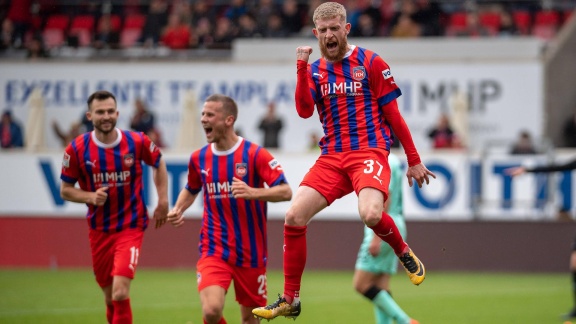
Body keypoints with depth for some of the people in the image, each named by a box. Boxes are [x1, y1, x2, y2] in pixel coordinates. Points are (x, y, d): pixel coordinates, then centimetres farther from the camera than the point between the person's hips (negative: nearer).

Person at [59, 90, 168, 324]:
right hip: (99, 231, 2)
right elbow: (65, 190, 2)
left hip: (131, 227, -2)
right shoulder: (77, 149, -7)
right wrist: (91, 197, -17)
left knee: (120, 293, -19)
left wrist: (163, 201, 6)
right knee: (110, 297, 11)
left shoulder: (137, 142, -8)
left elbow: (158, 163, 13)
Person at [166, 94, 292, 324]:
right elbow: (191, 189, 24)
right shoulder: (199, 158, 4)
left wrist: (253, 192, -30)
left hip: (250, 253, -2)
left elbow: (286, 192, -14)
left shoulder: (255, 155, -8)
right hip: (214, 251, 2)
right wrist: (177, 210, 4)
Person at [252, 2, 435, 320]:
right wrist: (301, 67, -13)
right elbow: (304, 110, -5)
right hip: (331, 157, 5)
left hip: (369, 150, -4)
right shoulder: (314, 70, 12)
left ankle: (405, 254, 3)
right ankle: (290, 300, -1)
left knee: (371, 214, -32)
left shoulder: (370, 62, 0)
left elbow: (393, 114, 2)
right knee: (294, 216, -12)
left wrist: (414, 160, 2)